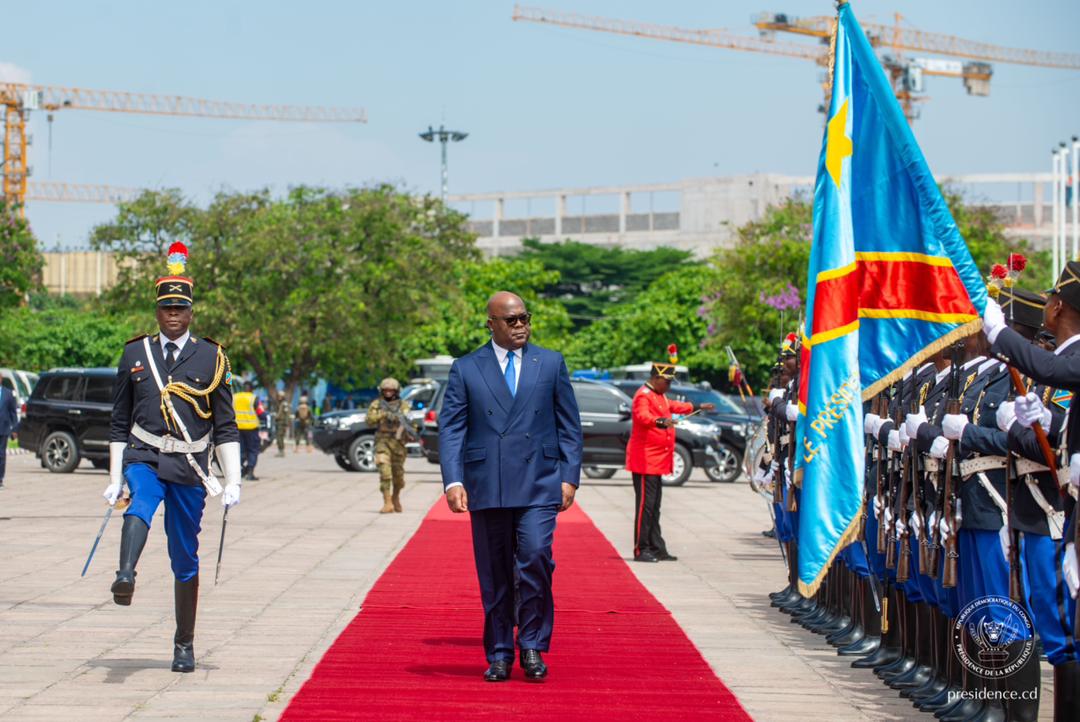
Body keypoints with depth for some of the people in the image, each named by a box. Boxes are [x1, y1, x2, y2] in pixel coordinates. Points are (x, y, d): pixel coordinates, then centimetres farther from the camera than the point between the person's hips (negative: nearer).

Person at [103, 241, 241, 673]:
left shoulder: (212, 358, 5)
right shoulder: (134, 354, 8)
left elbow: (226, 426, 6)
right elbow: (120, 422, 13)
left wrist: (233, 482, 0)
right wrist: (115, 478, 9)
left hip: (190, 467, 0)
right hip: (143, 457, 0)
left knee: (185, 560, 5)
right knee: (140, 507, -35)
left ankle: (184, 645, 16)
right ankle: (125, 577, -58)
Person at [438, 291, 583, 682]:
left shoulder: (551, 363, 10)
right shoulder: (465, 369, 8)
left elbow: (569, 425, 11)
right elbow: (450, 428, 3)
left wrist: (570, 477, 2)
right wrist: (453, 480, -9)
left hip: (538, 486, 0)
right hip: (486, 488, 1)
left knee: (535, 559, -16)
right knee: (494, 576, 4)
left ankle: (532, 645, -1)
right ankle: (499, 655, 15)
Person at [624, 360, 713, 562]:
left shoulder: (660, 397, 20)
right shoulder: (643, 396, -13)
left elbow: (674, 406, 39)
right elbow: (642, 416, -32)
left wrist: (699, 407, 47)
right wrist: (661, 421, -51)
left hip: (657, 461, 10)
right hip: (645, 460, -10)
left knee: (654, 506, 12)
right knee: (645, 504, -11)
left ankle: (656, 548, 16)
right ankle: (641, 550, -10)